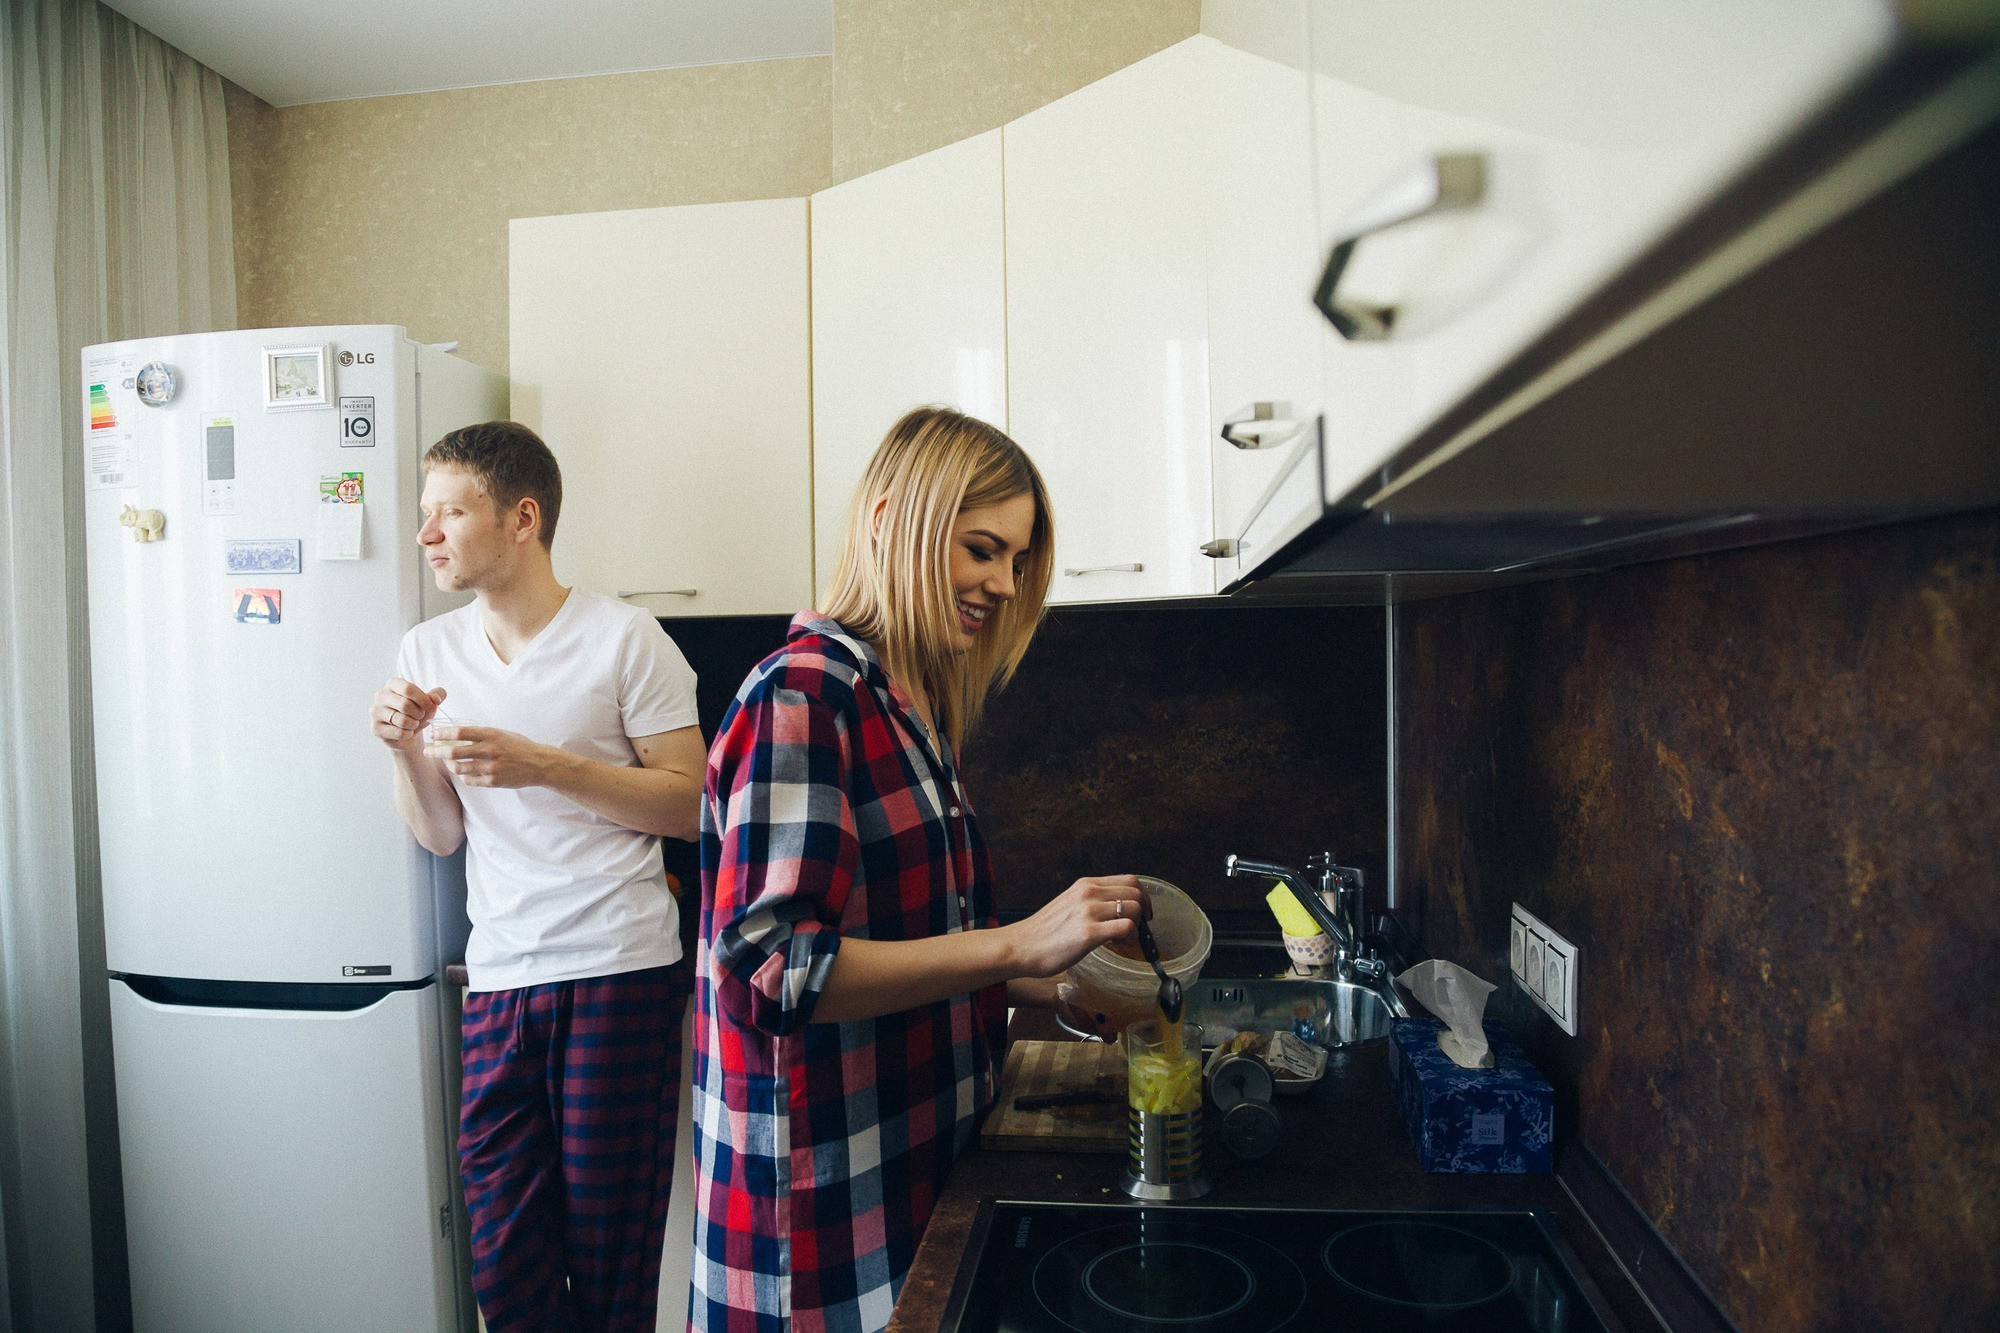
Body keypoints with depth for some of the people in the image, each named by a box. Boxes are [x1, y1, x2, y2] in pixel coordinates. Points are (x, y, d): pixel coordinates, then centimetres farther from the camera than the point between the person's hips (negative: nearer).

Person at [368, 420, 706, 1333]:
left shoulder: (623, 639, -6)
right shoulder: (428, 653, 9)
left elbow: (690, 806, -7)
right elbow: (441, 835, 13)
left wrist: (545, 765, -15)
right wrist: (406, 749, -5)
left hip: (620, 968, -4)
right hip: (499, 977, 4)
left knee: (609, 1242, 6)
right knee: (505, 1257, 9)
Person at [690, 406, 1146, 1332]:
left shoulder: (908, 702, 8)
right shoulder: (802, 694, -19)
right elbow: (774, 970, -27)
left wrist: (1057, 986, 7)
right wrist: (1017, 946, -29)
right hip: (827, 1180, -9)